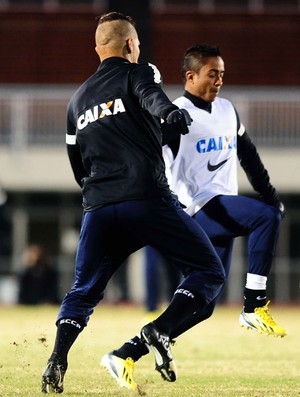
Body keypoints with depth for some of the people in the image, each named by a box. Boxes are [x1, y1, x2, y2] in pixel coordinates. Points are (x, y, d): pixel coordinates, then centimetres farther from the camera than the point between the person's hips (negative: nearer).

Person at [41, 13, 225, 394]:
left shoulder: (77, 99, 23)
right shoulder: (138, 73, 8)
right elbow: (151, 95, -17)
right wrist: (170, 114, -32)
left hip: (97, 207, 5)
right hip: (148, 198, -5)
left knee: (82, 291, 16)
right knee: (209, 272, 3)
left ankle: (57, 361, -5)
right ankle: (159, 331, -16)